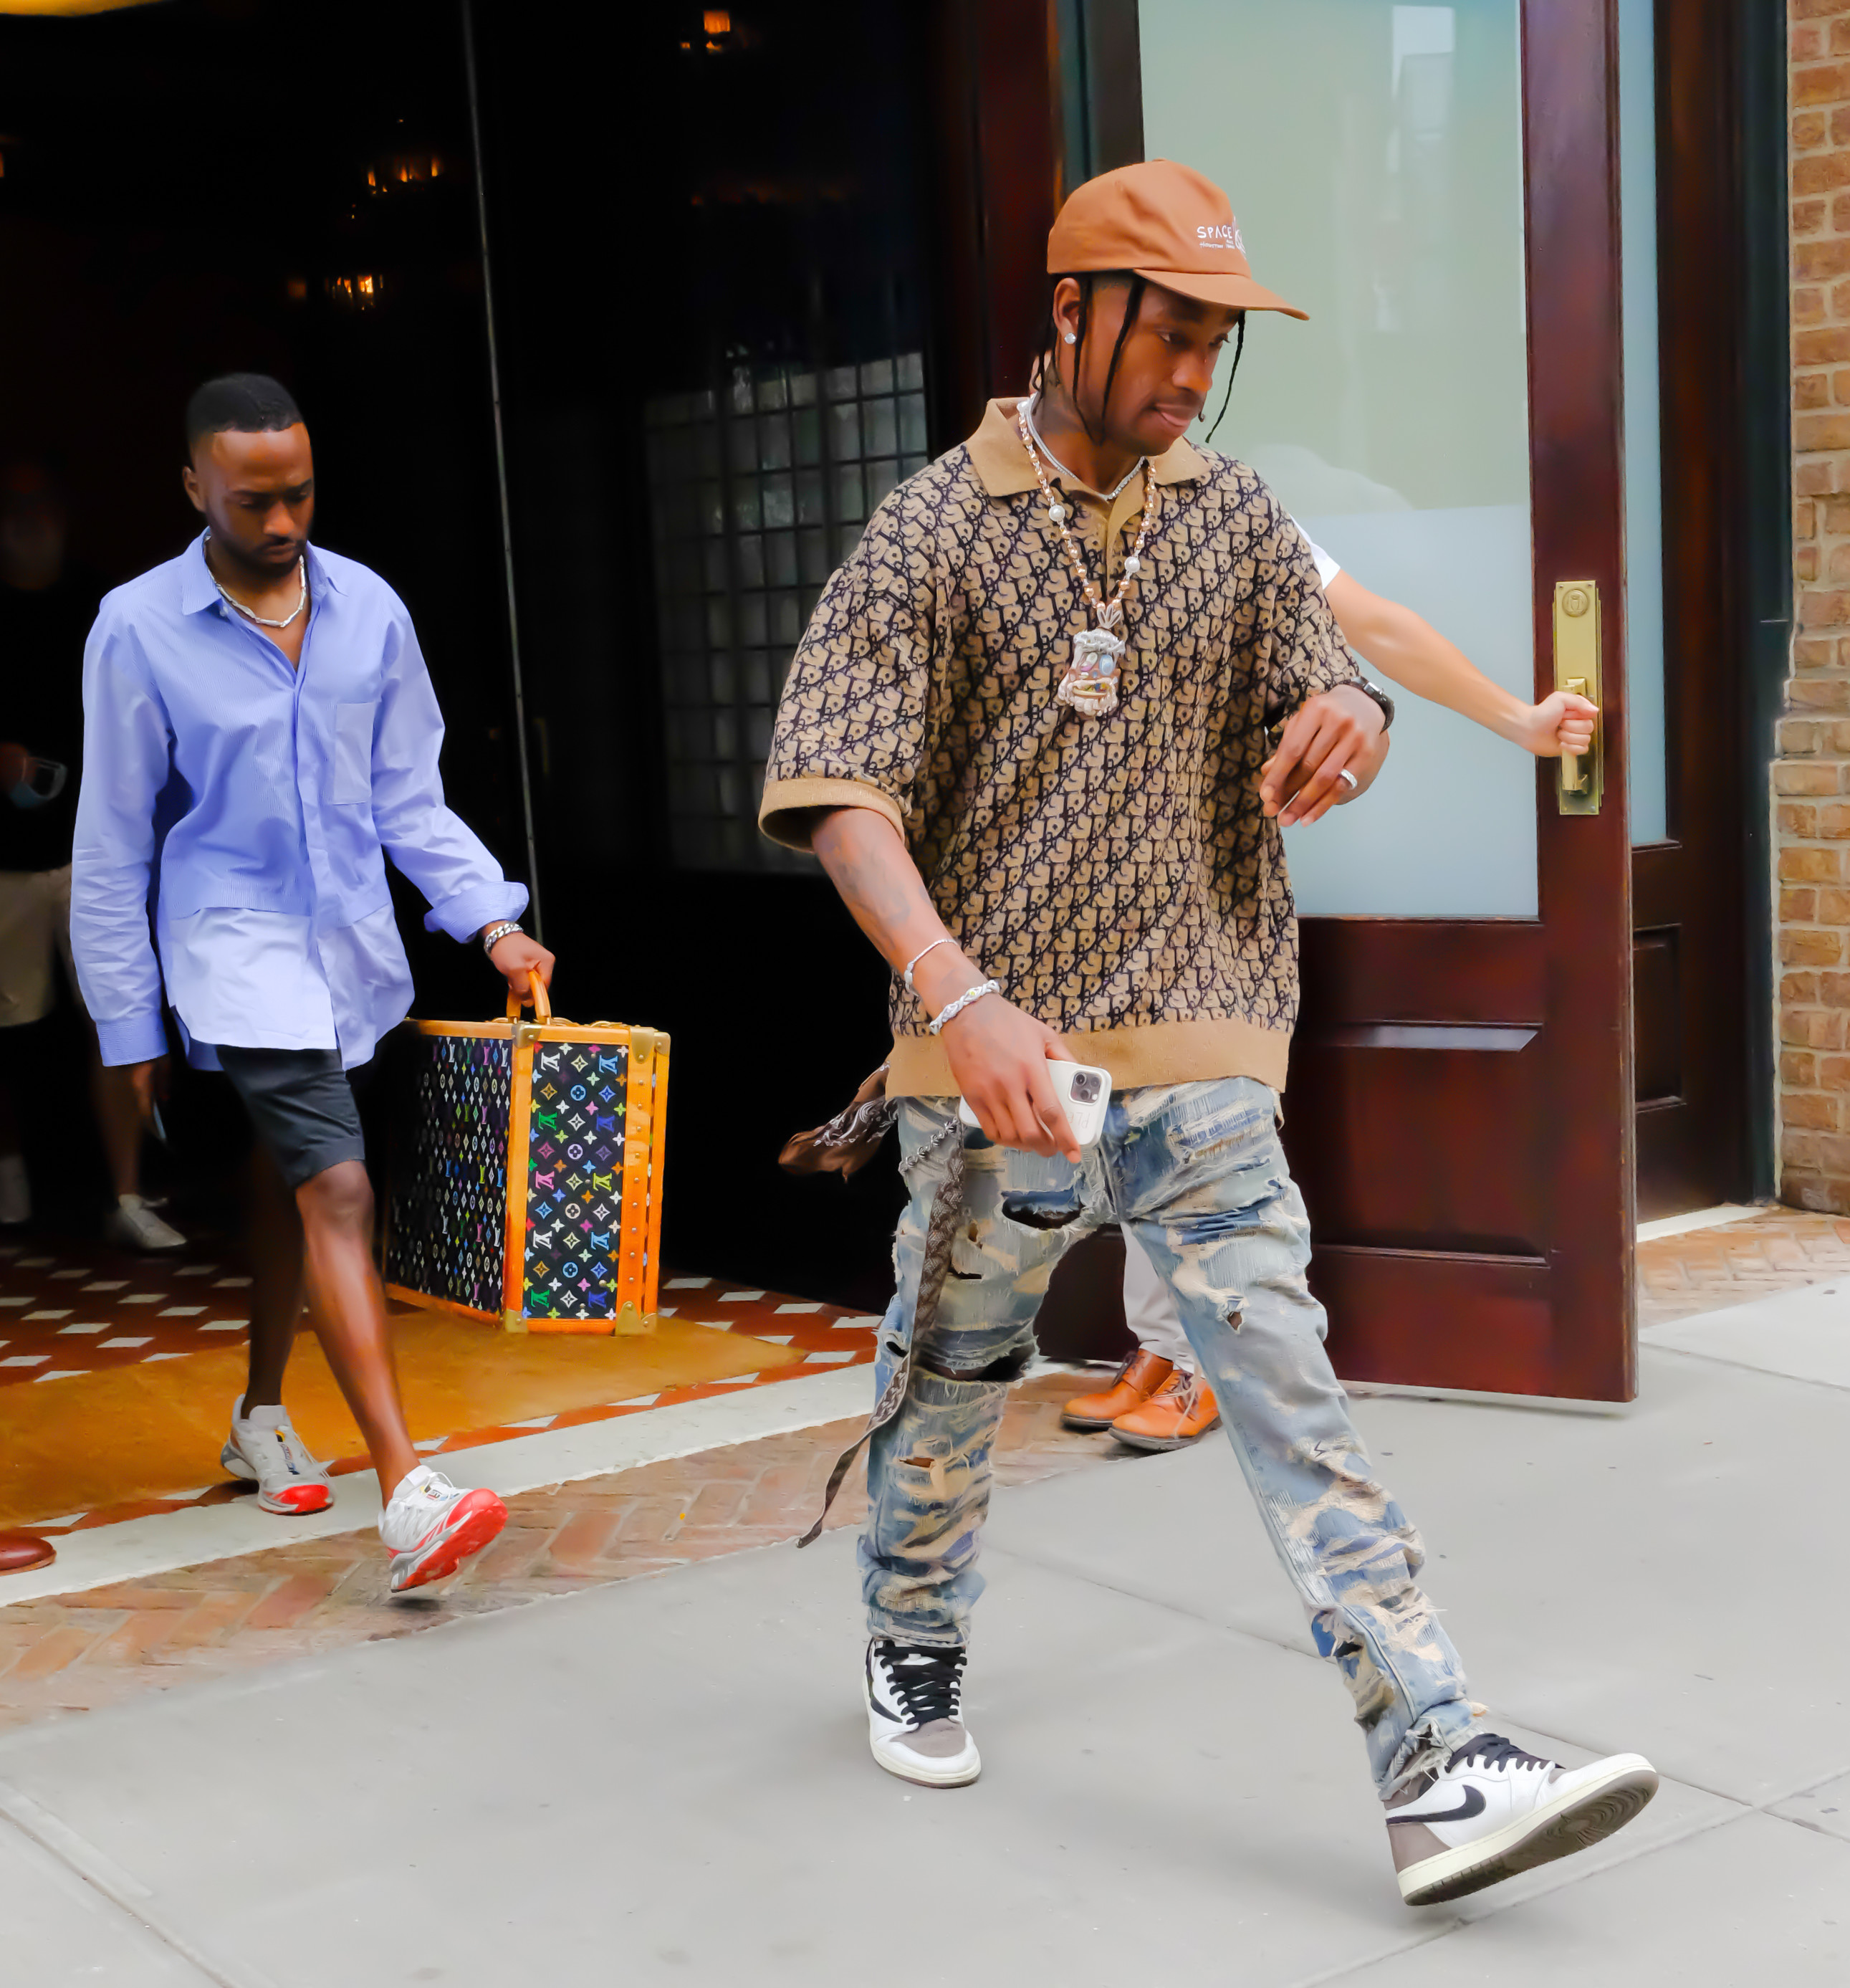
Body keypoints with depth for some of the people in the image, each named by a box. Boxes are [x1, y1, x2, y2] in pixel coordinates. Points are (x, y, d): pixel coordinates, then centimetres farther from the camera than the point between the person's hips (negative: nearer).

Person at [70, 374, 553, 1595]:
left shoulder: (370, 611, 2)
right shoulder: (140, 629, -8)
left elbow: (409, 797, 8)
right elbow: (112, 848, -3)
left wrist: (495, 922, -5)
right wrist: (130, 1026, -2)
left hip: (353, 946, 5)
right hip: (236, 949, -5)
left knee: (290, 1182, 19)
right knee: (336, 1192, -18)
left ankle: (262, 1418, 38)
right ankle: (407, 1492, -23)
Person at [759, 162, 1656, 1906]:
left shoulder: (1240, 524, 9)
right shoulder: (931, 531, -2)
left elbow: (1318, 736, 10)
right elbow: (841, 794, -12)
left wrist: (1346, 727, -18)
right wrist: (960, 995, -28)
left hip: (1197, 1043, 2)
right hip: (986, 1050, -2)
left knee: (1287, 1381, -6)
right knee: (948, 1376, 13)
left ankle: (1435, 1773, -8)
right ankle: (914, 1646, 39)